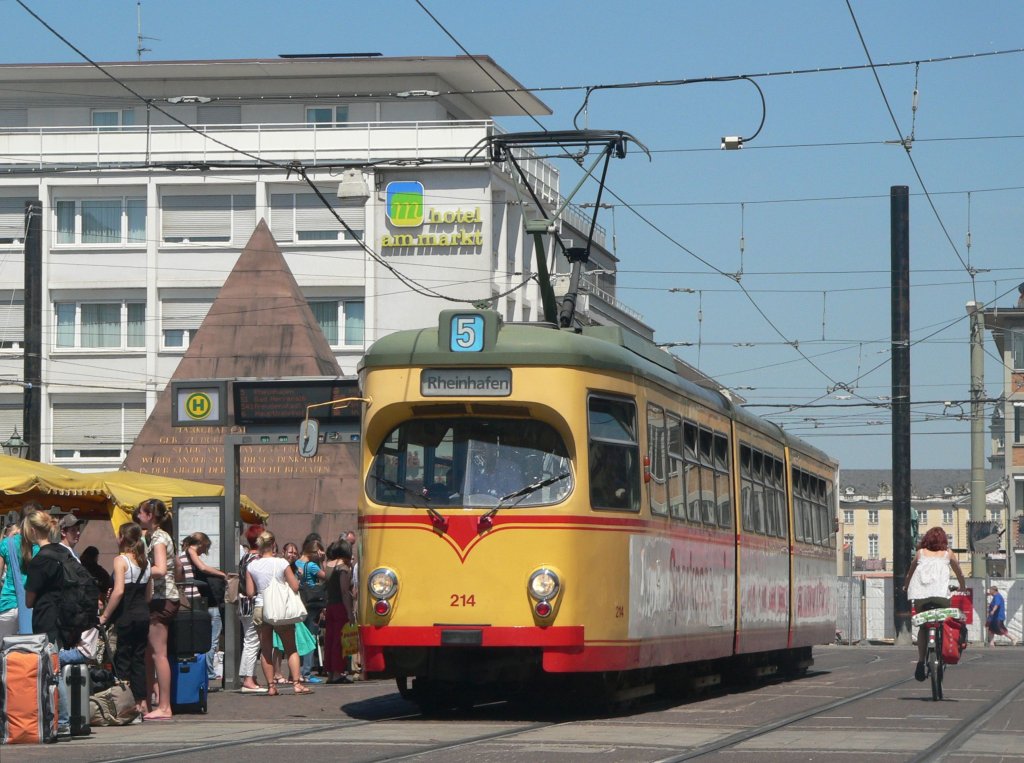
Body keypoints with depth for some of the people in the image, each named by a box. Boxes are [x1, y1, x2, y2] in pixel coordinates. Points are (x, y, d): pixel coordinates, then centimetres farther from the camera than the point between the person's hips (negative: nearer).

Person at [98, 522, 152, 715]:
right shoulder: (145, 561, 10)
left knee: (122, 660, -1)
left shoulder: (121, 560, -11)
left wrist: (105, 615, -16)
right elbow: (149, 594, 12)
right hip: (143, 616, 6)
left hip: (125, 617, -6)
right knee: (139, 658, 11)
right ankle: (142, 702, 10)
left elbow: (119, 591, -21)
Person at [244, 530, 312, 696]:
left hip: (260, 608, 2)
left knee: (265, 650, 8)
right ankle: (296, 684, -1)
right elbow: (295, 587, -7)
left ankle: (271, 686, 5)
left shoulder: (252, 566, -1)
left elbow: (250, 592, 0)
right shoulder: (281, 563, -8)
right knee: (291, 648, 6)